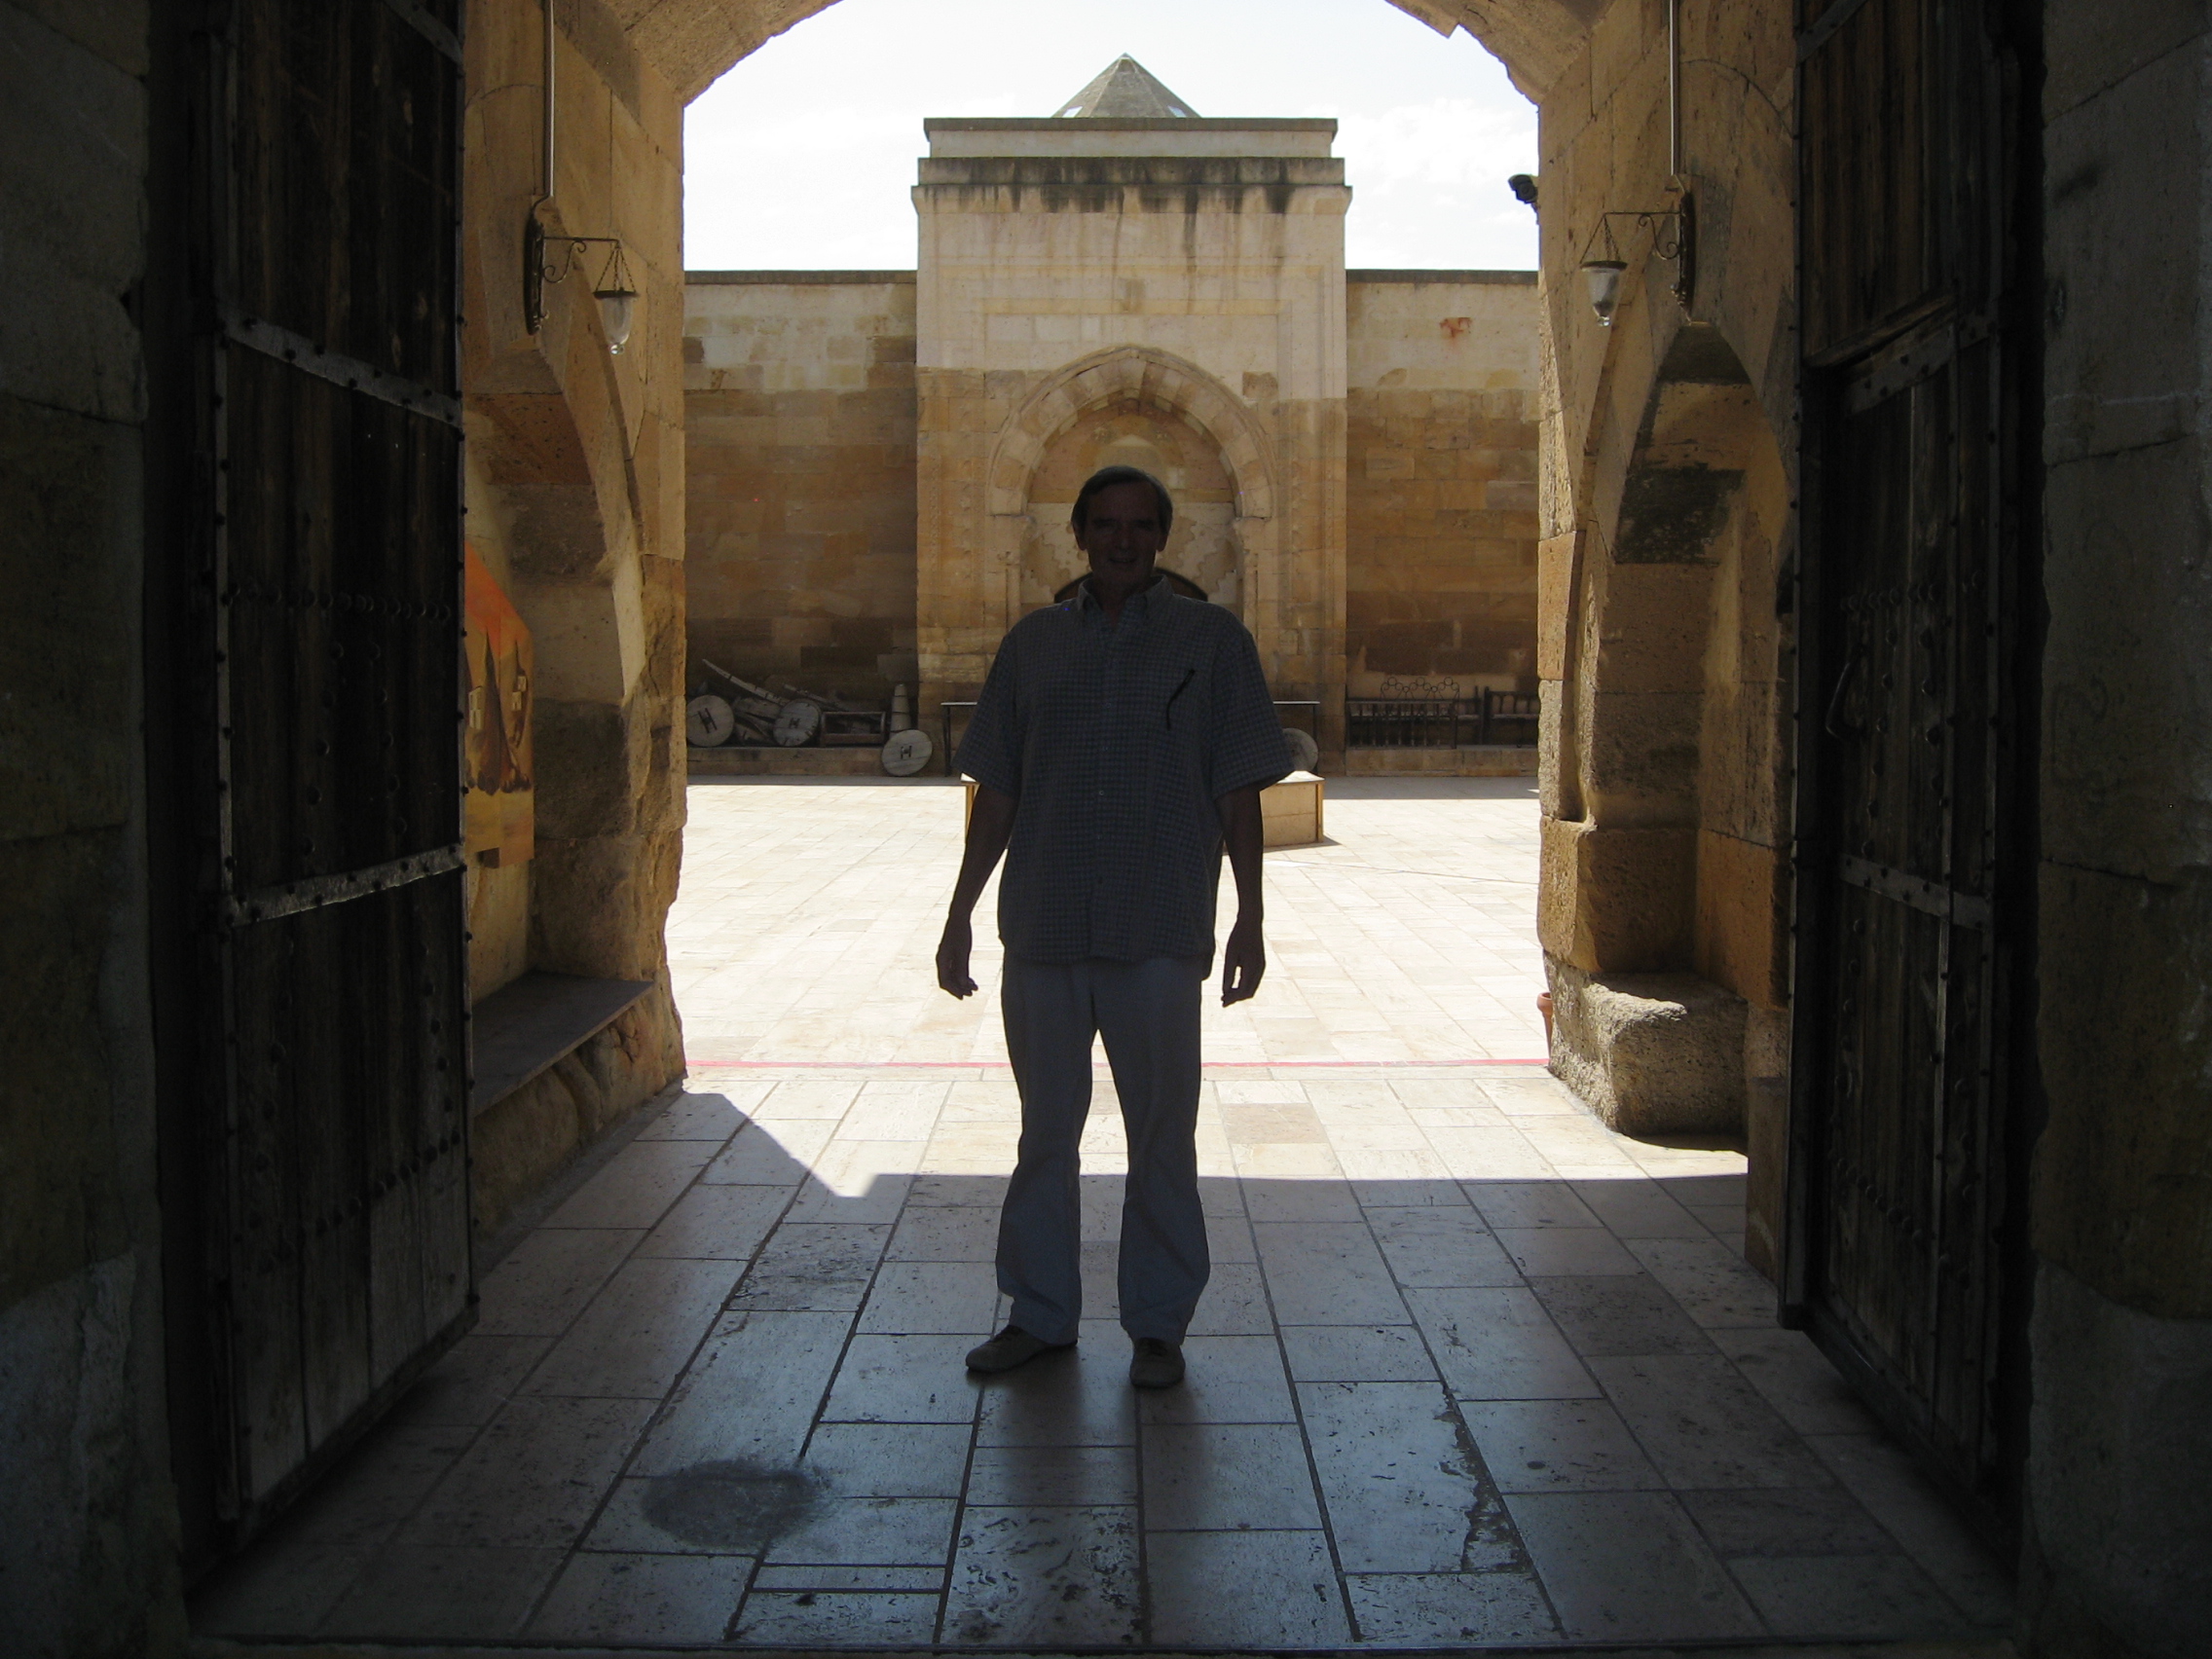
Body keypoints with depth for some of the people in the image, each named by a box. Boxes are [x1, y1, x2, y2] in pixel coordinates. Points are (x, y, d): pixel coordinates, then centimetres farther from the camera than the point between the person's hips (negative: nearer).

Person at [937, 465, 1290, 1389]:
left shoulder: (1212, 642, 4)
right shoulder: (1032, 645, 10)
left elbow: (1240, 794, 2)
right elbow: (996, 792, 12)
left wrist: (1250, 919, -2)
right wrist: (960, 914, 9)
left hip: (1160, 933, -2)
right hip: (1043, 930, 3)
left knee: (1161, 1134, 5)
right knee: (1045, 1130, 11)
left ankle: (1159, 1324, 18)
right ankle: (1041, 1313, 24)